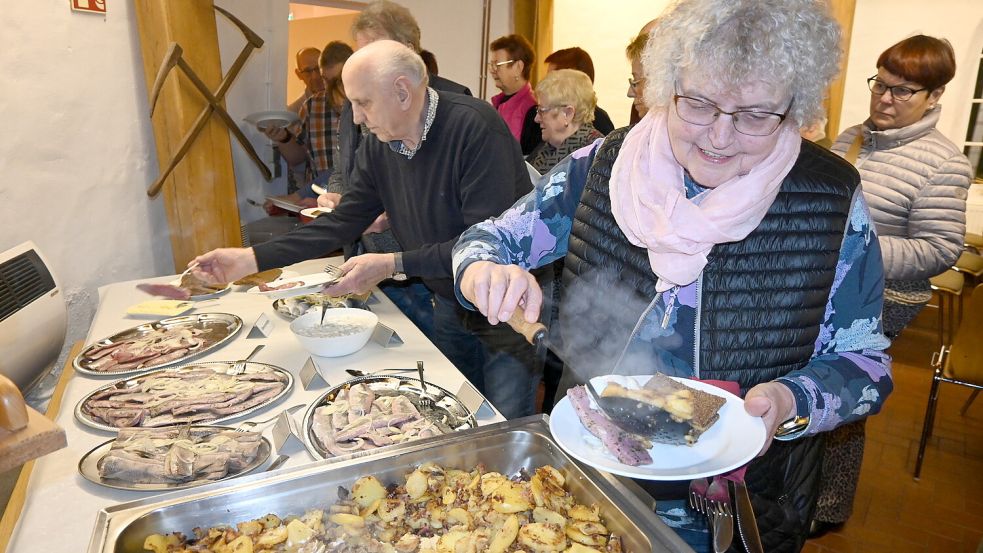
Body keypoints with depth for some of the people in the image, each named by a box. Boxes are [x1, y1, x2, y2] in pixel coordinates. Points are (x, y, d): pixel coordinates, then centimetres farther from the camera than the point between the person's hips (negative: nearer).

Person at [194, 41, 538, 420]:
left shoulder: (475, 127, -24)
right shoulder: (378, 147, -1)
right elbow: (343, 223, 3)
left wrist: (395, 265, -27)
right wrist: (252, 258, -4)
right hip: (450, 305, 6)